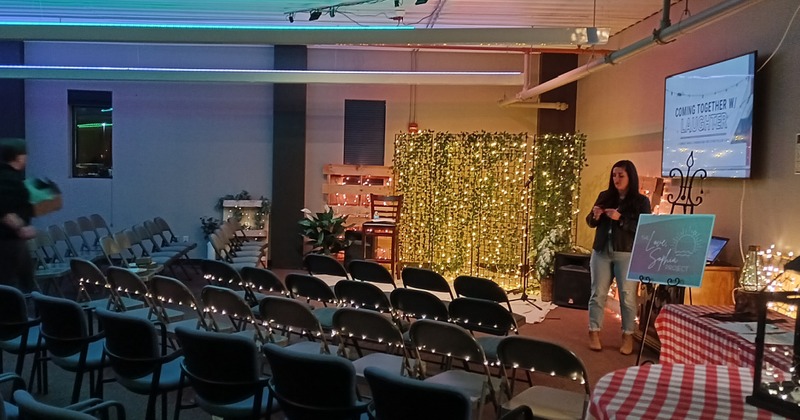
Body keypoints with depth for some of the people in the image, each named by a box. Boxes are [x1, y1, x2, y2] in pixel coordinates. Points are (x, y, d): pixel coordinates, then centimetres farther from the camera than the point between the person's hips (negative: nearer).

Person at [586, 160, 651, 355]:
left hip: (627, 254, -3)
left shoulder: (641, 201, 0)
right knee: (598, 294, 4)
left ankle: (628, 336, 9)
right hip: (601, 252, 3)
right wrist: (595, 216, -9)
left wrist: (620, 219, -21)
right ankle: (594, 333, 12)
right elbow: (591, 223, 13)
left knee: (628, 296, -2)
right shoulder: (604, 196, 9)